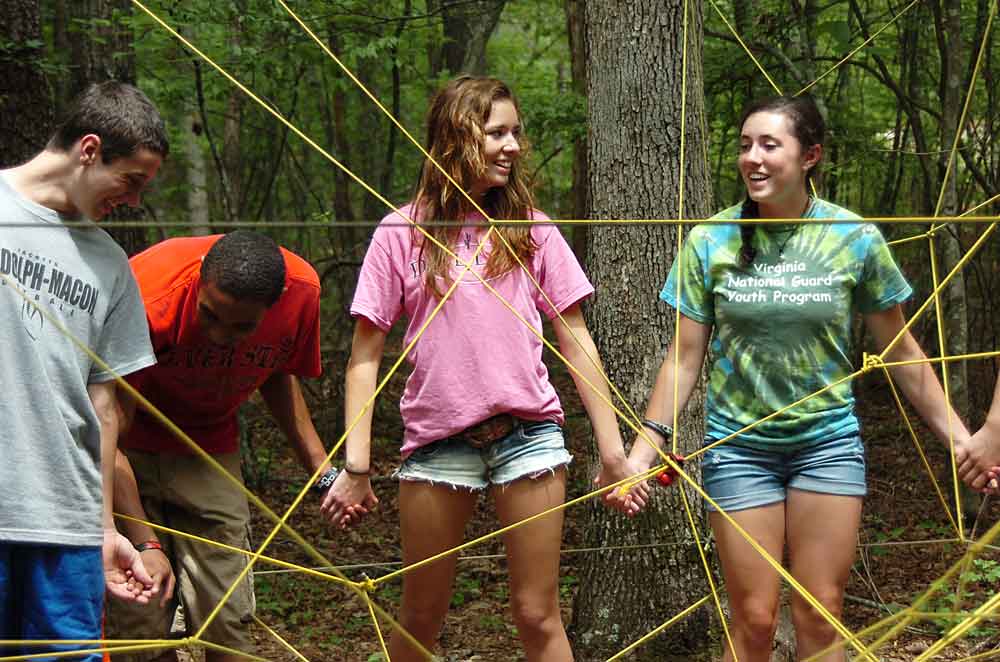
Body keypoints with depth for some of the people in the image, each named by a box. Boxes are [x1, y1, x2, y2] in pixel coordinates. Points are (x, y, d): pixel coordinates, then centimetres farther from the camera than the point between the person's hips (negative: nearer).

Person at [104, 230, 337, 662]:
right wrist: (146, 545, -30)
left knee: (228, 621, -6)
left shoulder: (301, 288, -19)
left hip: (210, 451, 4)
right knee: (141, 623, -12)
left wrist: (322, 470, 0)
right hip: (132, 449, -3)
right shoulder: (149, 301, -33)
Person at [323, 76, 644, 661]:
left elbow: (575, 340, 6)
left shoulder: (530, 228, 4)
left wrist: (613, 451, 3)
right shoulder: (403, 233, -1)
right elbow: (366, 357, 0)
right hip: (437, 439, -1)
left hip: (528, 432, 1)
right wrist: (356, 466, -5)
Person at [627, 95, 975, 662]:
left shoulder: (855, 238, -5)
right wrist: (645, 448, -6)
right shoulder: (710, 242, -5)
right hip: (739, 445, 0)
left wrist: (960, 438, 0)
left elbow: (901, 351, 3)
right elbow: (686, 358, 0)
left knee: (821, 615, 2)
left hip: (829, 442, 0)